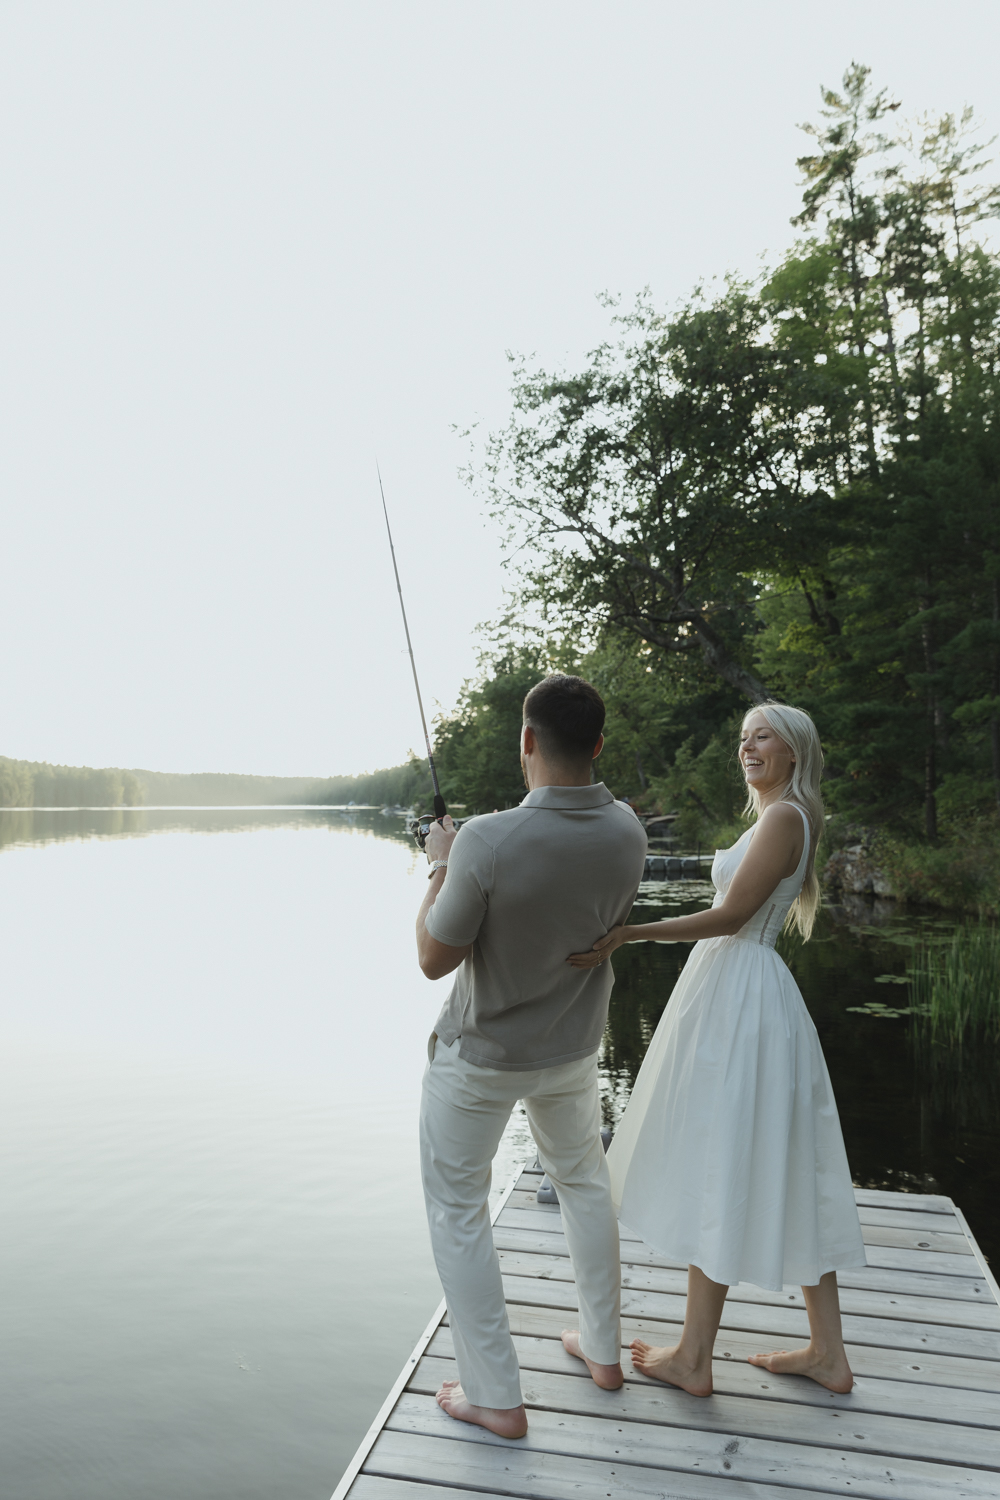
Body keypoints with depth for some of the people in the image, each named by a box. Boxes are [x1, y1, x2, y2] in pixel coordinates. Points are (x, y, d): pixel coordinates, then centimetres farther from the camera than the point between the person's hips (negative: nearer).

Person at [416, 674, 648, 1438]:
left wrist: (440, 865, -7)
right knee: (584, 1180, 27)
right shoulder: (627, 831, -14)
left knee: (458, 1211, 13)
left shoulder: (487, 841, -32)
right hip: (571, 1050, 5)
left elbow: (434, 958, -20)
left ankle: (495, 1396, 21)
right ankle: (604, 1347, 40)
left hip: (480, 1057, -5)